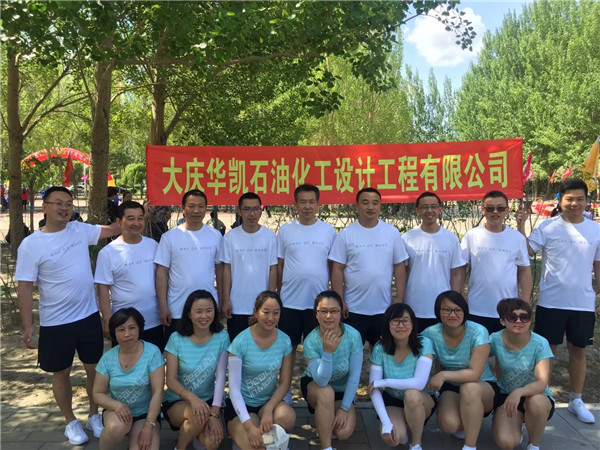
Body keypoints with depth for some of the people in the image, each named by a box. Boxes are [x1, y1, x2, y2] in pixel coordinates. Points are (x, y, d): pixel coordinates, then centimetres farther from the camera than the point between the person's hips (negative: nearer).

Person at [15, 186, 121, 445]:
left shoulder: (80, 230, 0)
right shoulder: (31, 245, -10)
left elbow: (112, 230, 9)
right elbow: (25, 287, -9)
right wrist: (27, 326, -11)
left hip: (88, 317, 3)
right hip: (55, 324, -3)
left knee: (94, 368, 13)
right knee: (61, 373, 13)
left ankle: (94, 416, 33)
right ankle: (71, 422, 33)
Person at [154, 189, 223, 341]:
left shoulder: (216, 236, 3)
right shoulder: (169, 237, -3)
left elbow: (220, 268, 9)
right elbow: (162, 272, -3)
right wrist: (163, 306, -6)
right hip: (177, 311, -1)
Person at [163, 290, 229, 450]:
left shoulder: (222, 337, -8)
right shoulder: (176, 339, -11)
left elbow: (220, 377, -10)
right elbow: (171, 380, -11)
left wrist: (214, 413, -20)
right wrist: (192, 398, -30)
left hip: (208, 400, 2)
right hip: (177, 401, -1)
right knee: (199, 414, -34)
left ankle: (197, 434, 11)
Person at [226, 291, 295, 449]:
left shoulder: (284, 340, -7)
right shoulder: (241, 342, -18)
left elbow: (285, 382, -2)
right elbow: (234, 388, -17)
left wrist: (269, 409, -18)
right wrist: (249, 426, -24)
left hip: (269, 400, 3)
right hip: (242, 404, -3)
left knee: (287, 417, -30)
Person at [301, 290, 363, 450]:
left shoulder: (353, 336, -25)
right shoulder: (310, 341, -27)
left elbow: (355, 376, -17)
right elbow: (321, 380, -30)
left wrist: (345, 408, -14)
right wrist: (327, 352, -42)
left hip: (343, 389, 2)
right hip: (314, 385, -1)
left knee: (344, 432, -18)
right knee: (327, 393, -36)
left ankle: (325, 419, 17)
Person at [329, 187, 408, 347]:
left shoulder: (392, 232, 2)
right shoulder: (346, 234, -3)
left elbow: (399, 267, 4)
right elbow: (337, 270, -3)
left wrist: (399, 298, 0)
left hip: (384, 309, 2)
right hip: (353, 309, -1)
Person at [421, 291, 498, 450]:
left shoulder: (478, 332, -21)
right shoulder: (430, 334, -13)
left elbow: (475, 374, -28)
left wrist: (444, 375, -35)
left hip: (483, 388, -2)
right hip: (451, 389, 2)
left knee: (469, 387, -38)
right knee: (448, 424, -27)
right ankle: (466, 423, 12)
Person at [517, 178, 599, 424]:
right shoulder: (548, 227, -6)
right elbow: (525, 251, -14)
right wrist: (521, 225, -25)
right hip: (551, 302, -3)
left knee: (578, 349, 14)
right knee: (547, 349, 8)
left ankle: (576, 400, 30)